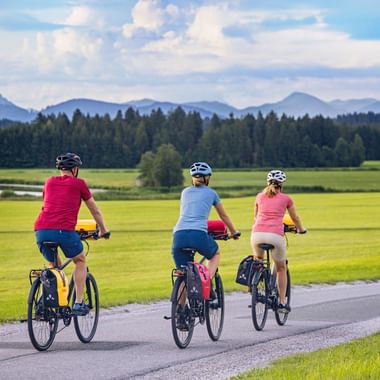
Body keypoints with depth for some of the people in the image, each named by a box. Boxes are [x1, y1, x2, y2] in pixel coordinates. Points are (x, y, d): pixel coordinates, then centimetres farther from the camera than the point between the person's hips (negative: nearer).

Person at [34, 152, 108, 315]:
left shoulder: (50, 182, 23)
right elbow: (95, 211, 24)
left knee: (55, 266, 28)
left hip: (41, 230, 4)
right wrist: (103, 230, 40)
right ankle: (78, 304, 13)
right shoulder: (78, 183, 14)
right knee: (80, 261, 21)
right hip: (64, 230, -4)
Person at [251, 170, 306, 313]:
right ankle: (282, 302, 15)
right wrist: (301, 229, 47)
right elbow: (295, 218, 27)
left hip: (257, 233, 2)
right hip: (275, 235, -2)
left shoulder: (260, 196, 18)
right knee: (281, 269, 18)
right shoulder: (286, 199, 12)